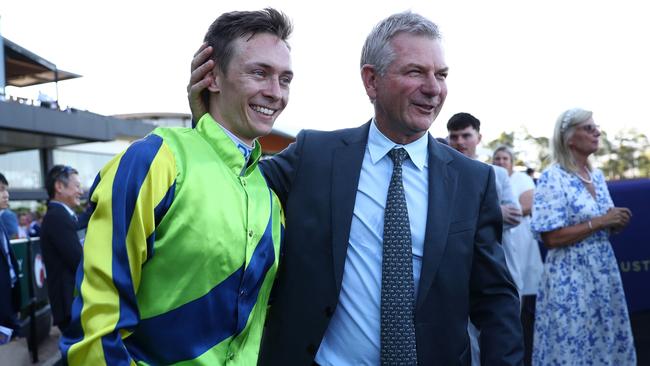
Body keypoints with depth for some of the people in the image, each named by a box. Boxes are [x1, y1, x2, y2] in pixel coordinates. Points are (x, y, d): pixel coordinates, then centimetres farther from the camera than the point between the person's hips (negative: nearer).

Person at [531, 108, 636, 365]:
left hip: (603, 273, 7)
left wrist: (617, 221, -3)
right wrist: (600, 221, -17)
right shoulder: (552, 178, -13)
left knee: (607, 342, 13)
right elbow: (551, 238, -19)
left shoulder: (597, 175, 10)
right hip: (570, 279, -7)